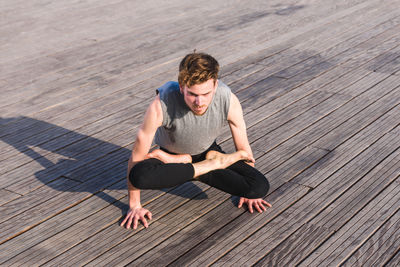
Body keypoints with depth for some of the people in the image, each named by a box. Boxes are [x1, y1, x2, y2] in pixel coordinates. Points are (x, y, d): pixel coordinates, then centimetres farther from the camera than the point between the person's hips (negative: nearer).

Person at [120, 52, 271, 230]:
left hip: (207, 152, 1)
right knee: (139, 175, -36)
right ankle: (214, 164, -15)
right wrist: (135, 205, -16)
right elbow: (137, 156, -23)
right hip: (169, 155, -1)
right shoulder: (161, 106, -37)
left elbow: (243, 150, -11)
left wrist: (249, 191, 1)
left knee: (261, 187, -21)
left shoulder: (229, 101, -29)